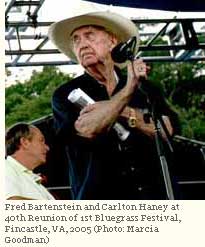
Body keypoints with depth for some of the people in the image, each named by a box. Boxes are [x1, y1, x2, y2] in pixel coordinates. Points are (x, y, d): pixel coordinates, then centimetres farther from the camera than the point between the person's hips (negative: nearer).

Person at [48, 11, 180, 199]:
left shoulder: (143, 87, 15)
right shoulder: (66, 95, 8)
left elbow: (168, 129, 1)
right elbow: (84, 131, -12)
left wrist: (125, 113, -8)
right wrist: (128, 89, -7)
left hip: (155, 195, 2)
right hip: (100, 199, -2)